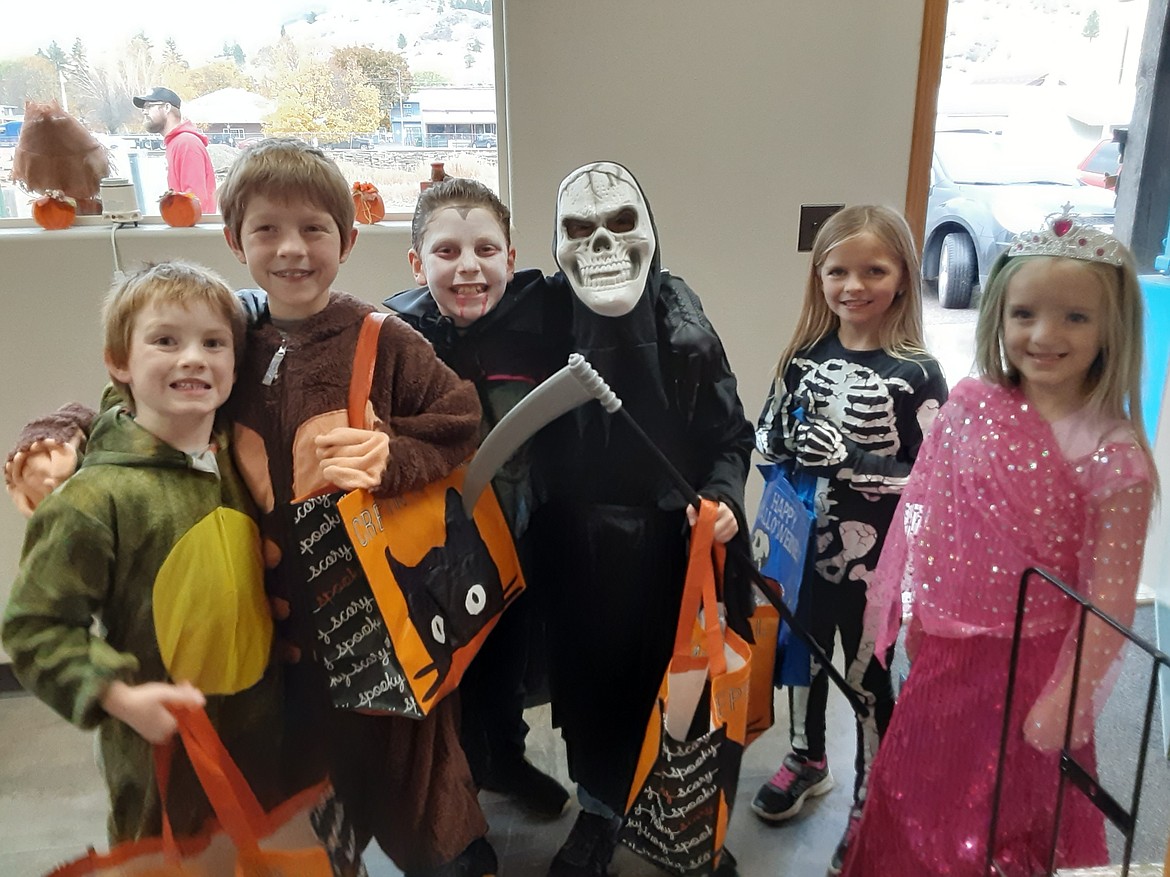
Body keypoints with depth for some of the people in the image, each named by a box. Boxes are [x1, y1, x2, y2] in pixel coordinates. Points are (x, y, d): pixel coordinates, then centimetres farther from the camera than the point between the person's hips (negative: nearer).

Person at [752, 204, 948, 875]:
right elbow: (766, 437, 7)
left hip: (873, 561, -4)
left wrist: (850, 461, -26)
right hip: (804, 548, 4)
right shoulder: (805, 357, -1)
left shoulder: (917, 373, -13)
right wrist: (787, 445, -15)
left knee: (870, 678, 12)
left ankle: (871, 802, 35)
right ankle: (808, 761, 47)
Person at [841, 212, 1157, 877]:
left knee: (1005, 816, 18)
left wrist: (1065, 704, -14)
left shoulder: (1113, 455, -20)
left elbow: (1109, 599, -16)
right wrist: (919, 615, 11)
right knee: (919, 789, 24)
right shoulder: (971, 406, -6)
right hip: (946, 650, 5)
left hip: (1031, 665, -4)